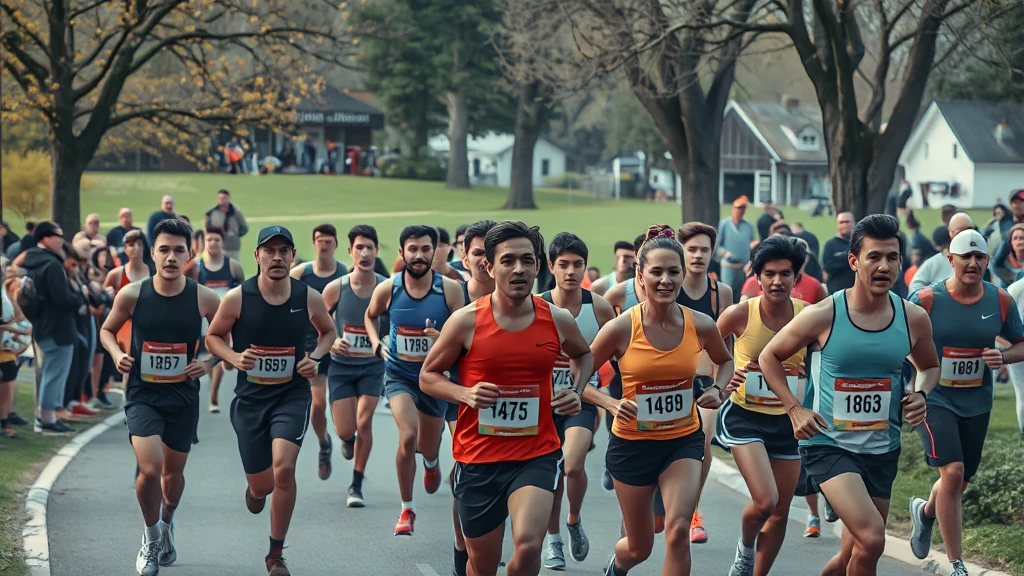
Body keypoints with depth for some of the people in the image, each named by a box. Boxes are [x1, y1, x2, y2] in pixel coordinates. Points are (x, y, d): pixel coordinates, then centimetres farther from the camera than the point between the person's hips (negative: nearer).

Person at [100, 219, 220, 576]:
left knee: (173, 471, 16)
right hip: (142, 395, -2)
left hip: (184, 397, 2)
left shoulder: (204, 299, -9)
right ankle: (151, 537, 7)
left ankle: (167, 525, 48)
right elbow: (107, 330, 8)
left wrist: (208, 363, -11)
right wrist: (117, 354, -11)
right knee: (150, 469, -18)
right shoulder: (132, 295, -10)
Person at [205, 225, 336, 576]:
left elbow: (328, 331, 15)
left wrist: (315, 357, -4)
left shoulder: (309, 299, -5)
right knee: (262, 486, 5)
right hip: (250, 398, 0)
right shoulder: (237, 298, -10)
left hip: (293, 394, 0)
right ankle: (256, 488, 49)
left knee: (283, 467, -22)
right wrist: (233, 357, -16)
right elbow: (213, 337, 4)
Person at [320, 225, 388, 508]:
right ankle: (349, 441, 39)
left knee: (364, 423, -9)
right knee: (345, 430, -1)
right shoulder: (335, 289, -9)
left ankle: (357, 485, 6)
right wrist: (331, 343, -18)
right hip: (341, 366, 0)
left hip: (372, 366, 0)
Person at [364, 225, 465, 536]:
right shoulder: (387, 289, -10)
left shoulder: (450, 290, -13)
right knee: (408, 436, -24)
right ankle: (407, 509, -7)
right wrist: (376, 343, -3)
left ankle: (431, 461, 59)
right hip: (400, 374, -1)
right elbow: (370, 316, 13)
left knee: (428, 448, 17)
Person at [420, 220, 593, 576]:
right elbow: (428, 376, 4)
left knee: (527, 545, -25)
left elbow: (583, 355, 23)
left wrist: (576, 392, 3)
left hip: (537, 456, 0)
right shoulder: (466, 322, -7)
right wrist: (465, 394, -15)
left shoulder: (558, 321, -1)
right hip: (478, 457, 0)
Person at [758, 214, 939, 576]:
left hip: (882, 450, 5)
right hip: (828, 445, -5)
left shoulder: (914, 319, 0)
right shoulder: (821, 317, -10)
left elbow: (929, 366, 20)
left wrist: (921, 393, -2)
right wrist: (795, 409, -6)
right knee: (871, 538, -26)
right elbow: (769, 357, 4)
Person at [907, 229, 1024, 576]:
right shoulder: (927, 299, -12)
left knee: (961, 482, 14)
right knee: (952, 472, -19)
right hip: (934, 400, -4)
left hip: (977, 403, 4)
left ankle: (925, 511, 50)